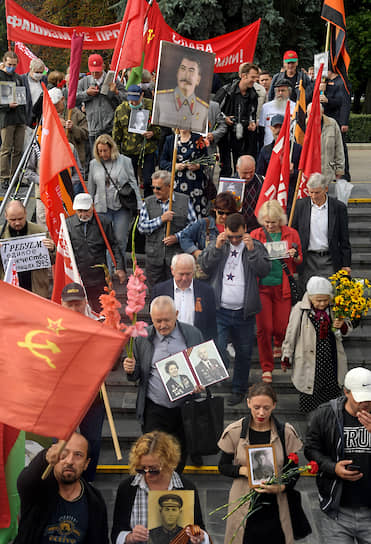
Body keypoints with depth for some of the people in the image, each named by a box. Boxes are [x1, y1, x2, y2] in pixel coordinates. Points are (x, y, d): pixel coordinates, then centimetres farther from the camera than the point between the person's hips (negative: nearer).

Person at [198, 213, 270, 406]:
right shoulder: (217, 244, 8)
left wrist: (251, 250, -18)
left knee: (244, 353, 12)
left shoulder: (256, 246, 4)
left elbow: (264, 270, -9)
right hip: (219, 311, 0)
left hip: (244, 312, 1)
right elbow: (203, 265, -3)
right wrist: (217, 247, -13)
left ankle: (238, 390, 27)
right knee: (217, 349, -14)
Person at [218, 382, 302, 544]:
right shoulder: (235, 432, -2)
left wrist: (281, 487, -15)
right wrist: (242, 470, -14)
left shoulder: (285, 432, -1)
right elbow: (223, 467, 6)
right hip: (243, 505, 0)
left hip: (275, 506, 1)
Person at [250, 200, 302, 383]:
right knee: (264, 328, -5)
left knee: (281, 327, 3)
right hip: (262, 286, 0)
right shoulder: (255, 235, 5)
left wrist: (295, 256, -10)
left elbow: (299, 261, 12)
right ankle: (267, 368, 8)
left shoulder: (291, 234, 5)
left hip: (282, 287, 0)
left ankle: (278, 344, 42)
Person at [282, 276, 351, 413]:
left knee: (332, 392, 11)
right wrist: (286, 358, 5)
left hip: (331, 360, 2)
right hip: (309, 360, -2)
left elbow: (348, 329, 9)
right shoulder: (300, 309, -10)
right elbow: (291, 334, 0)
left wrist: (342, 326, -16)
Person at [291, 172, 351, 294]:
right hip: (307, 260, 1)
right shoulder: (300, 205, 3)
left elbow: (344, 239, 4)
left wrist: (346, 264, 2)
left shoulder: (339, 207, 0)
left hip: (329, 260, -1)